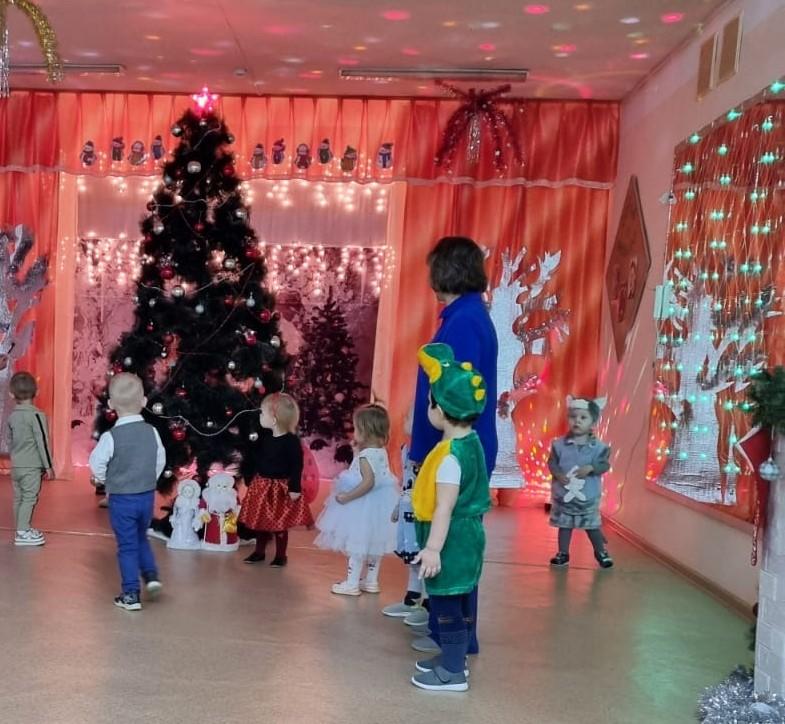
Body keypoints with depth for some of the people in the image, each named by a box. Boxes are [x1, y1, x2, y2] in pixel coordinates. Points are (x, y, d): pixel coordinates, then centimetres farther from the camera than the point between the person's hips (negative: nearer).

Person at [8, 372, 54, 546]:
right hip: (32, 466, -7)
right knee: (29, 498, -2)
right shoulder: (36, 415, -14)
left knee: (18, 498, 13)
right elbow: (42, 441, -14)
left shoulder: (12, 416, 6)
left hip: (16, 465, 7)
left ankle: (23, 529, 23)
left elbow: (10, 440, 15)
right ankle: (22, 533, -3)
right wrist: (48, 466, -8)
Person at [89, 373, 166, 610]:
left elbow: (97, 464, -10)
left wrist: (104, 480, 11)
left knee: (127, 546, 5)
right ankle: (151, 575, 11)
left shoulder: (111, 437, -16)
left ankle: (131, 595, 10)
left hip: (121, 499, -4)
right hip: (147, 496, 4)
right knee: (141, 538, 25)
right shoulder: (152, 432, -4)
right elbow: (161, 461, 4)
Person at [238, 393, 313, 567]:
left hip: (280, 488, -7)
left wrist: (295, 488, -20)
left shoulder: (291, 441, -18)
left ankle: (280, 556, 18)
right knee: (259, 520, 14)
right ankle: (259, 552, 29)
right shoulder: (264, 436, 2)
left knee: (279, 524, 4)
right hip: (261, 485, 7)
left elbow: (297, 466, -18)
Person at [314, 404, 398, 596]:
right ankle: (371, 581, 28)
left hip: (363, 507, -9)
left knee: (357, 544, 1)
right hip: (378, 506, 9)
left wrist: (347, 497, -25)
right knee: (373, 544, 18)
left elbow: (368, 482, -30)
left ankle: (352, 583, 9)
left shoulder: (365, 456, -22)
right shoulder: (382, 452, 4)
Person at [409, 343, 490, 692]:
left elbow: (445, 508, -25)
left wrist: (433, 548, -23)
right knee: (459, 601, 20)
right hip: (467, 534, 10)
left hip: (452, 538, -9)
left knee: (447, 604, 3)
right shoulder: (472, 442, 2)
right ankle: (454, 657, 35)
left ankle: (453, 672, 15)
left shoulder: (450, 456, -25)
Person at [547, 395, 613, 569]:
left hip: (588, 496, -1)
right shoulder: (559, 444, -6)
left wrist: (590, 468, -25)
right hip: (564, 494, 1)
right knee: (564, 525, 11)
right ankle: (563, 553, 24)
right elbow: (552, 462, -3)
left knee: (592, 525, 11)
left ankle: (601, 552, 30)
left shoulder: (598, 447, -8)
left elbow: (605, 464, -8)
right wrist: (558, 474, -20)